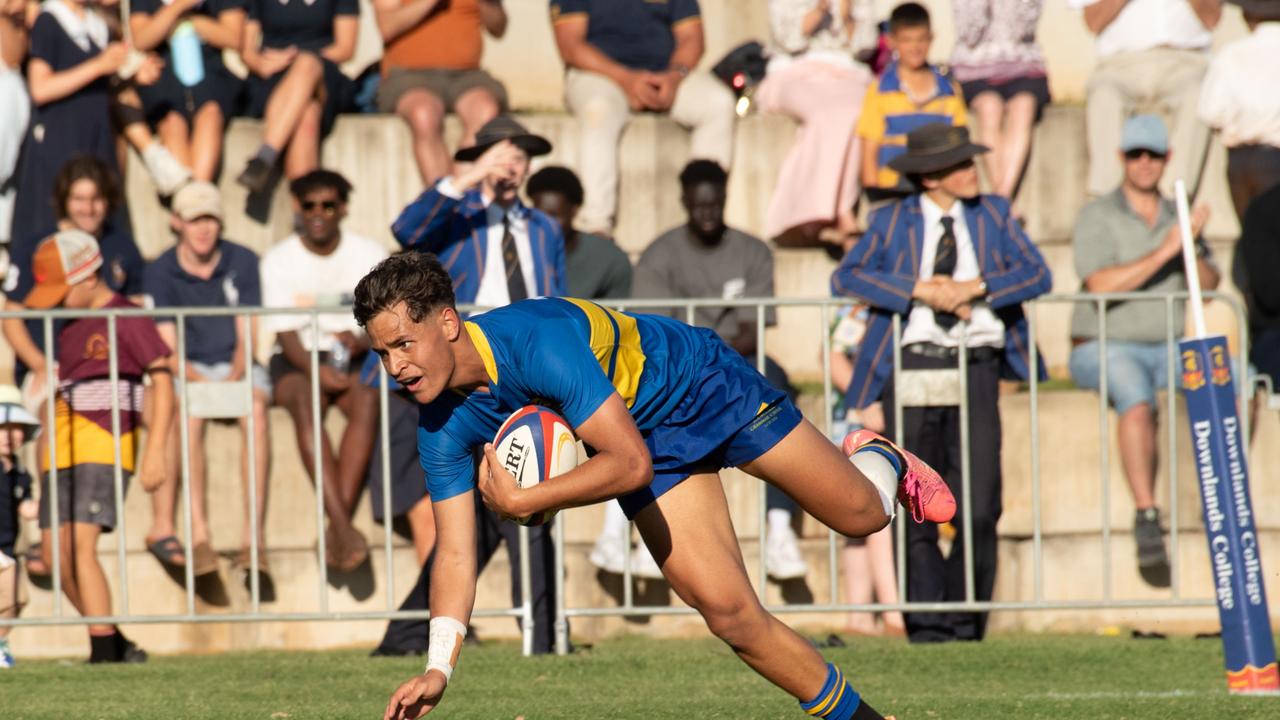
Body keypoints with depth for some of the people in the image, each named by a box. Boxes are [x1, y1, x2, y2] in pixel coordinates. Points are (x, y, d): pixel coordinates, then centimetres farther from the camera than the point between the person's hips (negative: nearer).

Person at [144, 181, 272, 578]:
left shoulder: (243, 263, 1)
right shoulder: (161, 272, 0)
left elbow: (247, 337, 0)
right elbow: (168, 349, -5)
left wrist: (234, 378, -20)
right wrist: (199, 381, -24)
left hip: (238, 367, 1)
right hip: (188, 371, -1)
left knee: (255, 408, -34)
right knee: (189, 412, -35)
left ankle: (253, 532, -39)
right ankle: (199, 534, -41)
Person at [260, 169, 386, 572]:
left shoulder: (370, 256, 5)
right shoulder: (278, 261, 1)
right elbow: (286, 335, -5)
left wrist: (361, 341, -23)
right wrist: (316, 370, -25)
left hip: (355, 360, 1)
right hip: (298, 362, -1)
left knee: (368, 400, -34)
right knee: (306, 403, -36)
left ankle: (336, 530, -40)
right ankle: (342, 525, -47)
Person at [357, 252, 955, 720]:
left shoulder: (537, 342, -41)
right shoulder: (442, 428, -20)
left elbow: (631, 463, -40)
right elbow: (455, 553, -15)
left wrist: (521, 502, -40)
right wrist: (438, 668, -27)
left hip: (699, 382, -5)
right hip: (654, 444, 5)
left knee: (860, 514, 5)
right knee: (728, 612, -7)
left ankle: (879, 461, 43)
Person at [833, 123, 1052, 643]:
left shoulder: (993, 215, 13)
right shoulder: (892, 222, 7)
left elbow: (1036, 274, 2)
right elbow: (847, 277, -5)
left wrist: (973, 287, -12)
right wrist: (921, 290, -14)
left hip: (976, 370, 1)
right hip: (912, 370, -1)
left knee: (980, 506, -5)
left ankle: (967, 620, 2)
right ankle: (927, 622, 1)